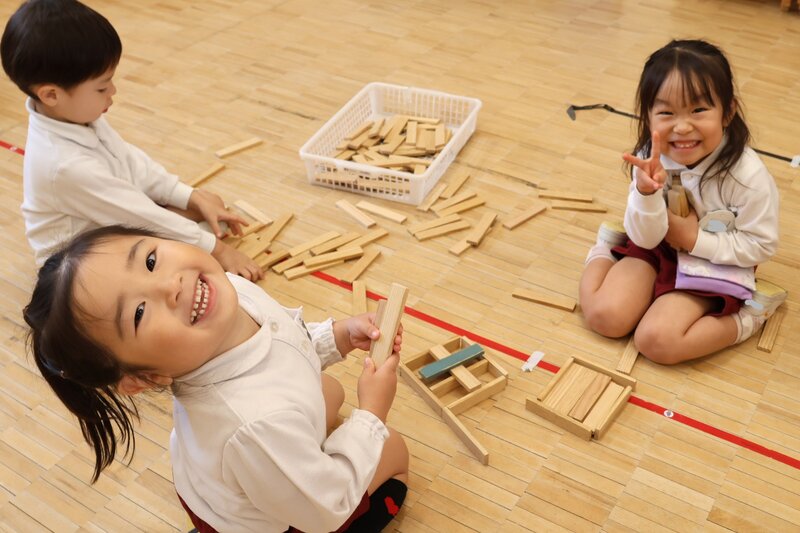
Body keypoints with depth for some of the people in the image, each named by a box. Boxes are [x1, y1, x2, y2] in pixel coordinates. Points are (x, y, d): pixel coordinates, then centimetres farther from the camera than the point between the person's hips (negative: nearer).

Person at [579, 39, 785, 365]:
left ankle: (748, 316, 0)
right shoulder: (651, 160, -17)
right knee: (605, 316, -11)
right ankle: (604, 250, 15)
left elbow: (761, 246, -15)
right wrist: (646, 192, -34)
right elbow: (645, 239, -15)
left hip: (713, 265, -3)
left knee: (656, 340, -20)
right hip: (656, 246, 3)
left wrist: (694, 238, -21)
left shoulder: (748, 176, -26)